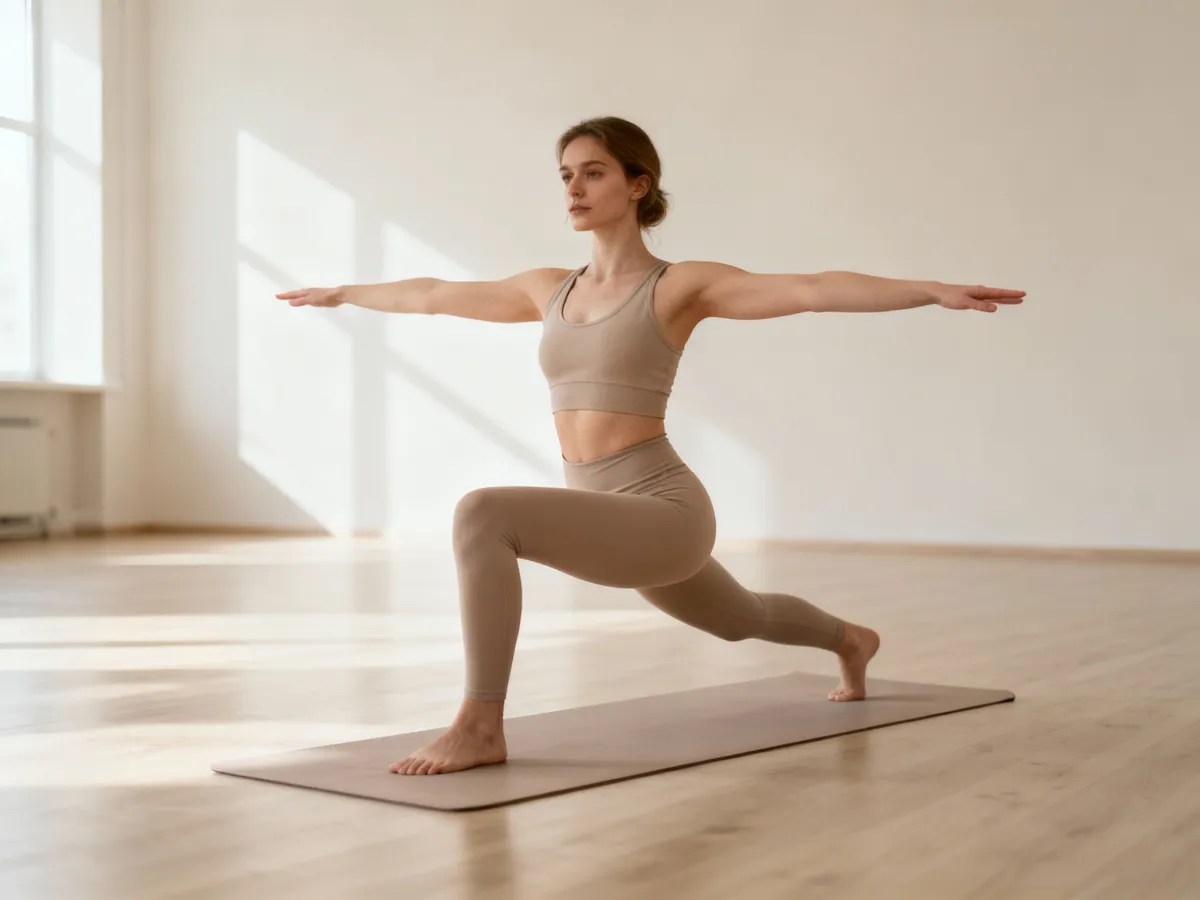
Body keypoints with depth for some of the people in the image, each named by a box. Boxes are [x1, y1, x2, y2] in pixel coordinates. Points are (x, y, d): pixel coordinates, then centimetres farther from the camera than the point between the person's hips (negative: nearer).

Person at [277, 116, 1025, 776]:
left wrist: (936, 291, -30)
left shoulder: (682, 285, -8)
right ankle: (852, 641, 65)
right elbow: (434, 295, 24)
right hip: (614, 521, 8)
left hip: (663, 513, -8)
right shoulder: (552, 289, 10)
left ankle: (482, 725, -20)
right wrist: (344, 293, 35)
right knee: (742, 621, 34)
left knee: (483, 513, -29)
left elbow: (814, 289, -19)